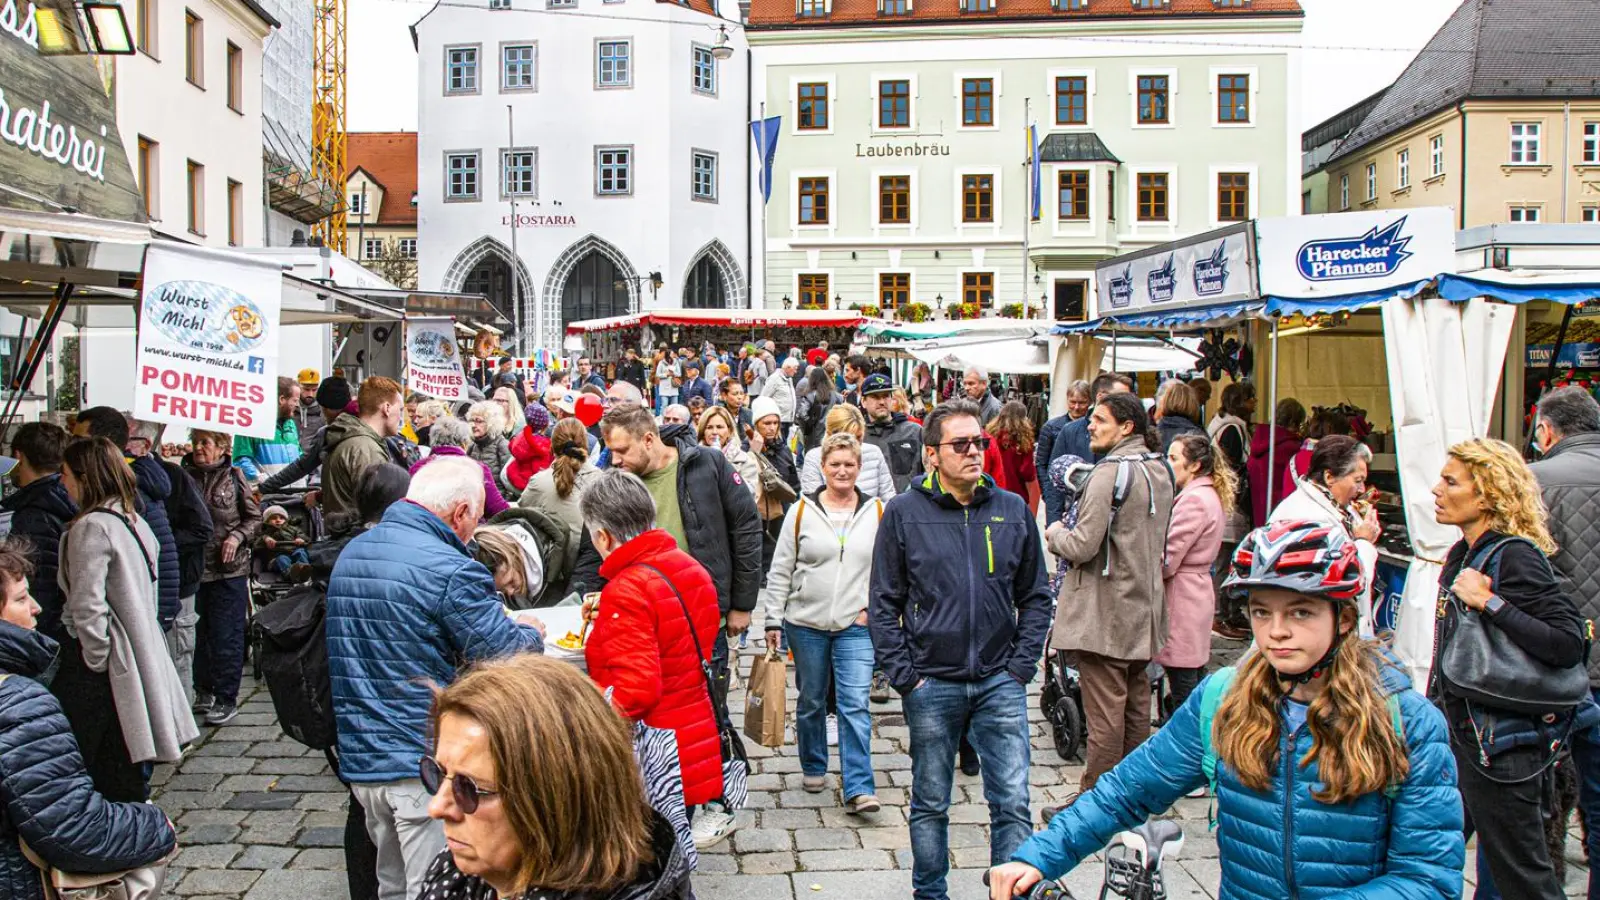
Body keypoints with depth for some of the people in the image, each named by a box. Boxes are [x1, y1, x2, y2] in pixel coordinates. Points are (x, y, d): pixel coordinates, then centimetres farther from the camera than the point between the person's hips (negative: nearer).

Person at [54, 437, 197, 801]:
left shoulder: (91, 528, -17)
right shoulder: (134, 521, 9)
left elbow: (88, 607, -22)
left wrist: (96, 659, -11)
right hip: (140, 656, 8)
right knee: (128, 765, 17)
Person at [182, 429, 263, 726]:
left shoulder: (234, 478, -2)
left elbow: (255, 518, 3)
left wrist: (237, 537, -12)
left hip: (229, 570, -3)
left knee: (226, 635, 0)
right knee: (196, 632, 13)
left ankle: (227, 699, 8)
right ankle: (203, 691, 28)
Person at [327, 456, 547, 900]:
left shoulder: (350, 554, 10)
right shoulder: (450, 569, -17)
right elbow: (508, 659, -15)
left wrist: (497, 619, 16)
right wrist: (529, 630, 8)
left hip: (360, 759, 8)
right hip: (426, 760, -8)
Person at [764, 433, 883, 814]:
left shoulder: (877, 512, 3)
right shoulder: (801, 511, 0)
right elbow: (780, 571, 2)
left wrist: (873, 607, -3)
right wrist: (773, 619, -1)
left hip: (856, 626, 0)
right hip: (806, 623, 1)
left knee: (855, 704, -8)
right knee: (811, 701, 14)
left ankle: (859, 789, -6)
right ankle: (813, 769, 34)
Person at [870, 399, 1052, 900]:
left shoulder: (1013, 510, 3)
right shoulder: (904, 512, -3)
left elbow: (1035, 597, 9)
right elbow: (883, 604, 0)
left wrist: (1022, 665, 0)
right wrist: (903, 674, -6)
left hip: (1000, 683, 1)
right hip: (931, 685, -1)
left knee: (1012, 802, 2)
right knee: (930, 803, 13)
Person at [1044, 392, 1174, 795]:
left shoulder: (1111, 472, -19)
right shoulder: (1159, 469, 10)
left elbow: (1084, 545, -23)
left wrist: (1055, 534, -2)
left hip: (1105, 612, -9)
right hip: (1143, 610, 9)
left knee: (1104, 713, -2)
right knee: (1136, 706, 17)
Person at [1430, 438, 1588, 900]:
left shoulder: (1515, 556, -17)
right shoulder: (1463, 553, 10)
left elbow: (1567, 644, -26)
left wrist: (1490, 603, -27)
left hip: (1502, 744, -9)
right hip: (1460, 735, 9)